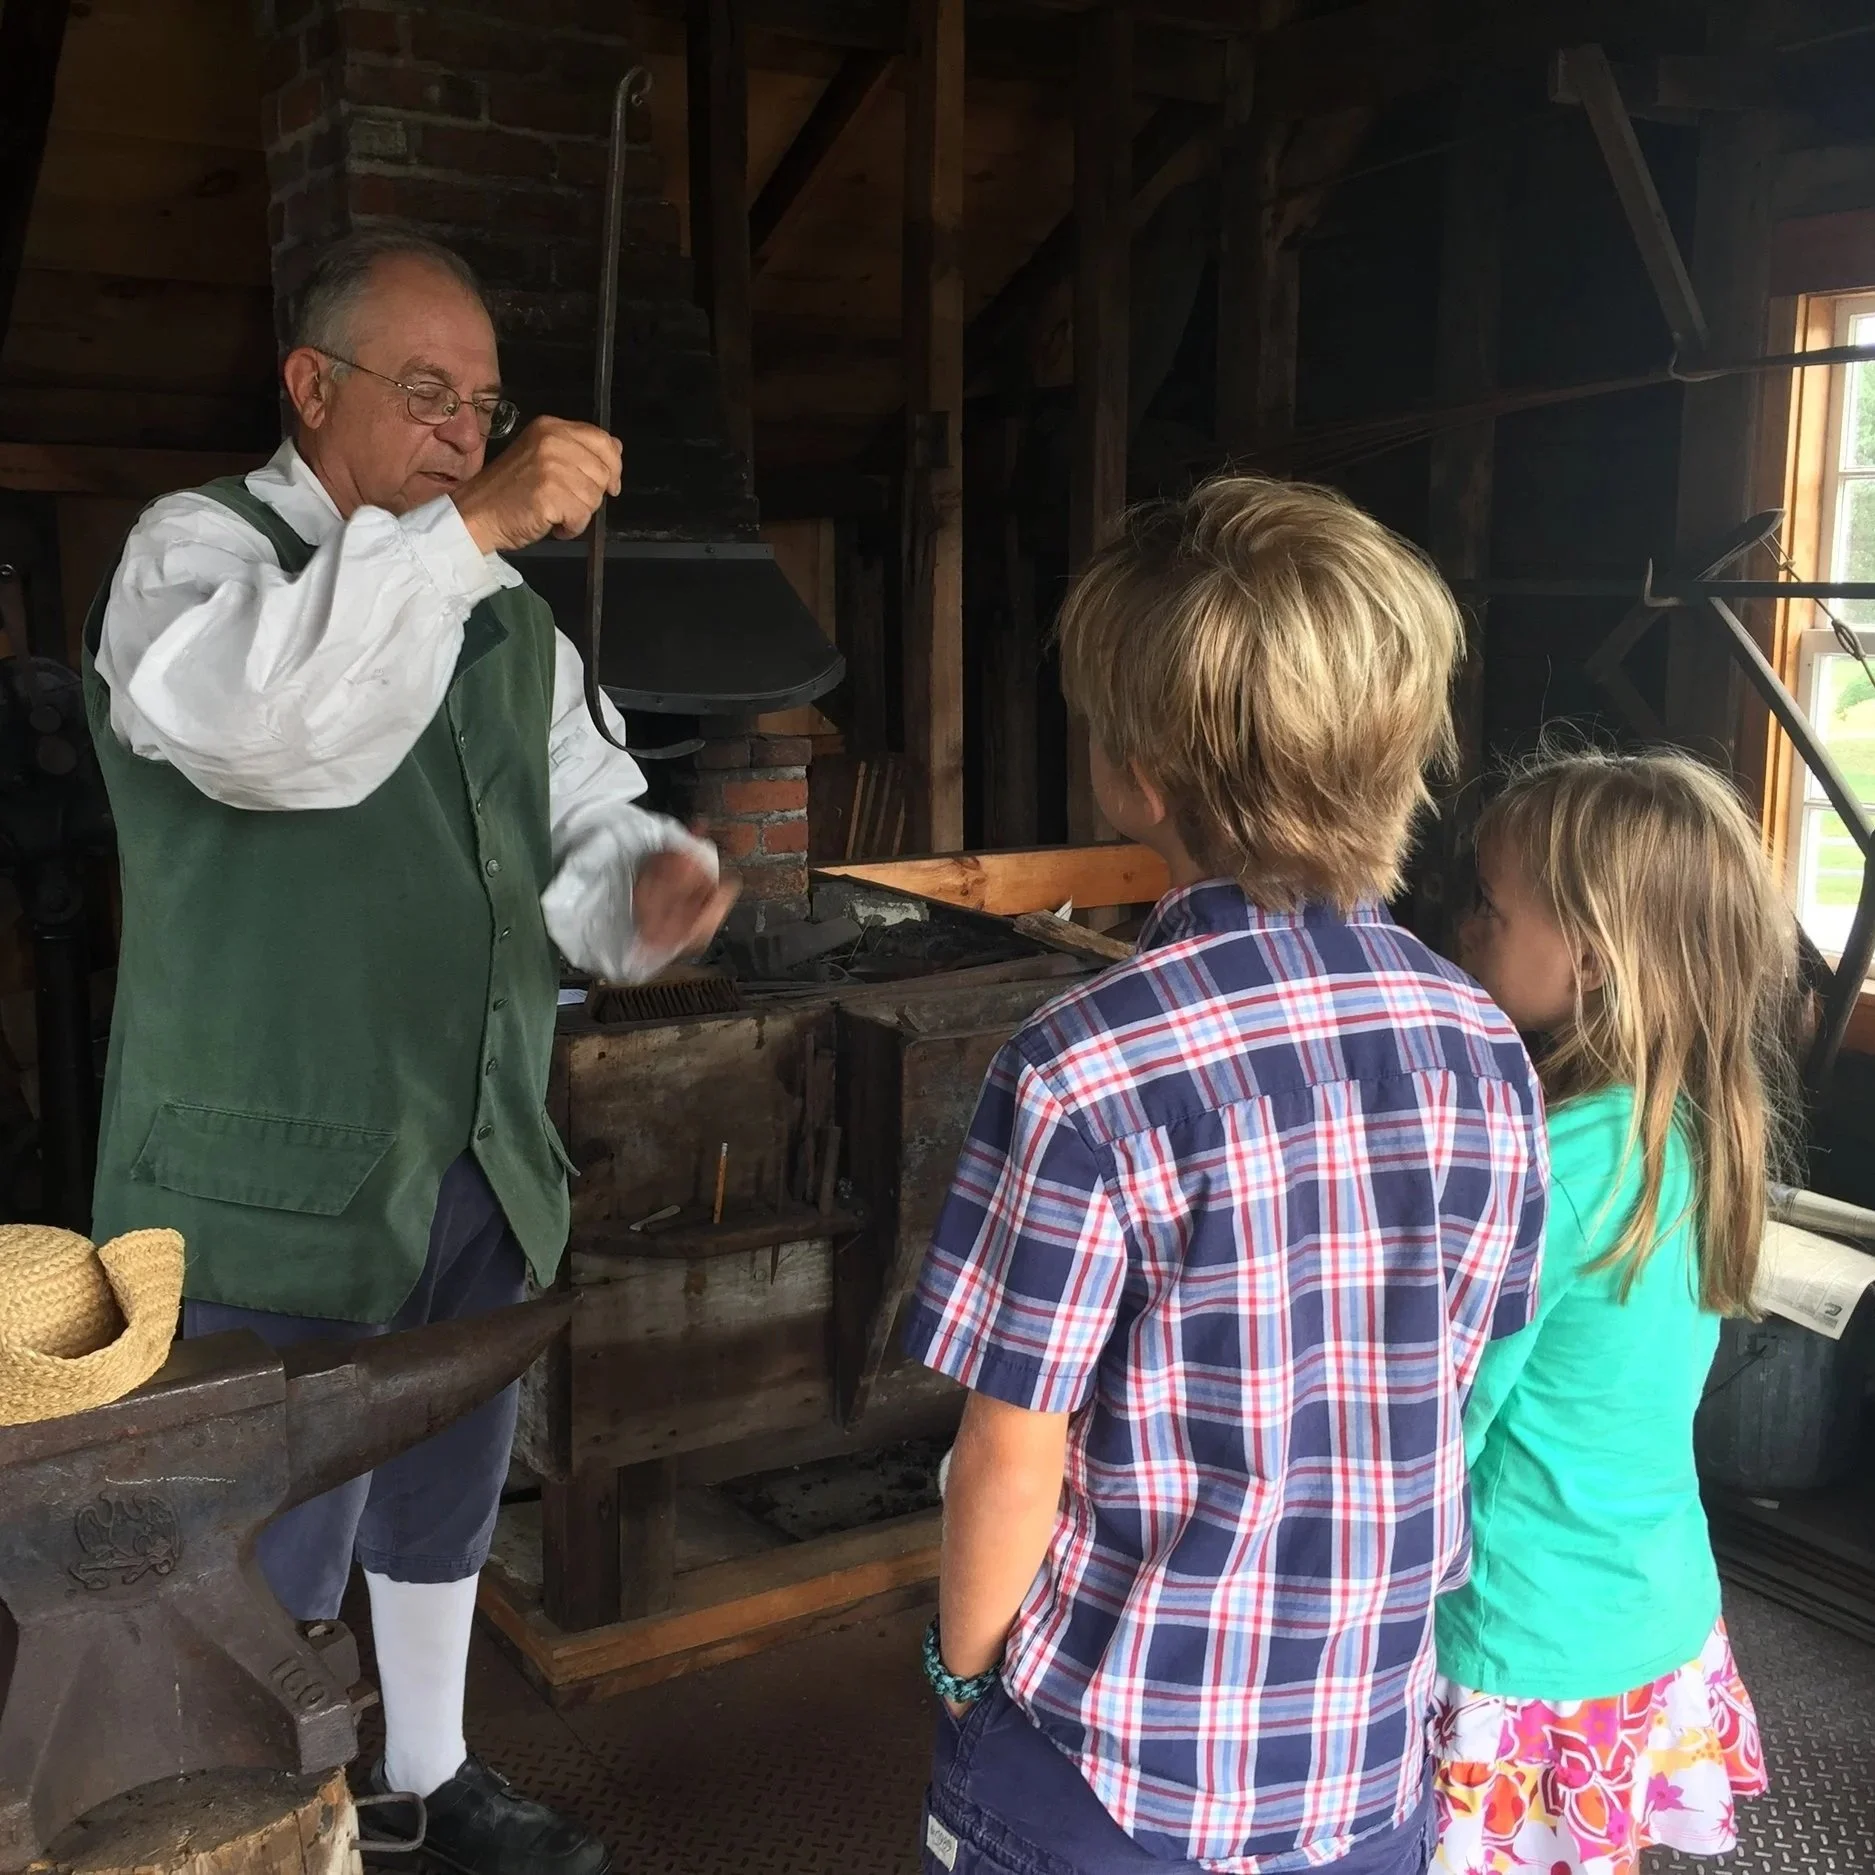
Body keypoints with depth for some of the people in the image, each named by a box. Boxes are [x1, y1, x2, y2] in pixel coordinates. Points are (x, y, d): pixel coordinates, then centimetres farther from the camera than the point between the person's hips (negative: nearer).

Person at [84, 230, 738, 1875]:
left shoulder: (509, 617, 11)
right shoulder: (195, 549, -9)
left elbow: (584, 824, 11)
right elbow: (263, 721, -32)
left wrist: (648, 878, -12)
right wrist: (470, 523, -36)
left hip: (479, 1168, 7)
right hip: (272, 1183, -6)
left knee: (443, 1508, 23)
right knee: (265, 1565, 6)